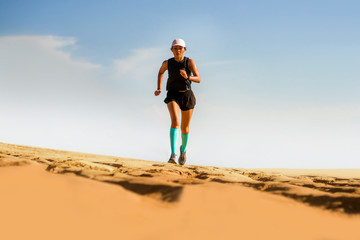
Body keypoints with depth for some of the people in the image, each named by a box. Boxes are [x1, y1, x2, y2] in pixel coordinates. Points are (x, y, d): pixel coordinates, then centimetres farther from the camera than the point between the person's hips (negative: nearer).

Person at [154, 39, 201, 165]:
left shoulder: (189, 62, -7)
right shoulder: (167, 63, -3)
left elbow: (198, 79, -15)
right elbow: (161, 72, 20)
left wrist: (187, 77, -35)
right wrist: (159, 88, 9)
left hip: (187, 95, 1)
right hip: (172, 95, -1)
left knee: (185, 127, 11)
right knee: (175, 121, -28)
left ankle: (183, 149, 44)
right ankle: (173, 155, -34)